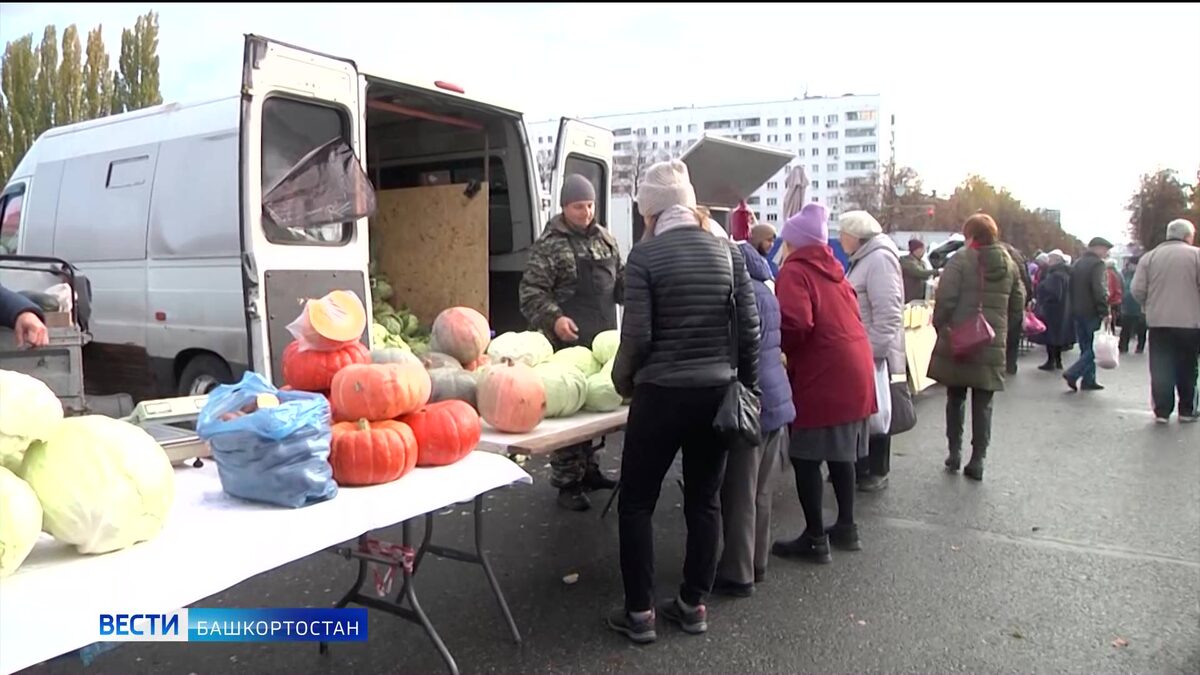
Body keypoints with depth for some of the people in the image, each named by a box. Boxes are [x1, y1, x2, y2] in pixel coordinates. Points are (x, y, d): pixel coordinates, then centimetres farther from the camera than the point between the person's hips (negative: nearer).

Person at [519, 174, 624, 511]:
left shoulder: (605, 240, 14)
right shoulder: (550, 244, -4)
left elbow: (620, 282, 22)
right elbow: (532, 292, -9)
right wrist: (554, 319, -24)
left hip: (603, 340, 6)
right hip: (568, 341, -6)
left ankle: (588, 469, 29)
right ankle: (567, 481, 6)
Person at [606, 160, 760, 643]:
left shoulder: (645, 255, -10)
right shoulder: (727, 251, 3)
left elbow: (637, 334, -13)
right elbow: (749, 328, 2)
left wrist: (622, 380, 4)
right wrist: (747, 384, 13)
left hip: (662, 394, -4)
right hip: (717, 392, 5)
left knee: (637, 502, 9)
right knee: (704, 501, 14)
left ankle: (639, 613, 15)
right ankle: (693, 604, 25)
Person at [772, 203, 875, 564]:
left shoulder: (794, 271, -7)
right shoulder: (832, 269, 18)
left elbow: (795, 323, -22)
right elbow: (839, 319, 17)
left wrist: (779, 348, -3)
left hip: (823, 377, -9)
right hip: (854, 372, 9)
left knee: (806, 458, 1)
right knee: (840, 453, 19)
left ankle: (815, 540, 8)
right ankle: (846, 527, 30)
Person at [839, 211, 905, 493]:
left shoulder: (880, 258, -16)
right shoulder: (864, 259, 15)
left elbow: (888, 313, -25)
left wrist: (874, 350, -25)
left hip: (873, 353, -9)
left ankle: (877, 472, 13)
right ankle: (861, 467, 24)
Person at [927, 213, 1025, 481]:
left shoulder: (961, 260, -10)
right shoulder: (1009, 264, 6)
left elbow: (945, 298, -15)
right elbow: (1018, 304, 10)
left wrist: (939, 326, 0)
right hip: (992, 345, 3)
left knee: (955, 398, 12)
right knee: (983, 403, 7)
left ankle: (955, 452, 15)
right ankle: (978, 459, 8)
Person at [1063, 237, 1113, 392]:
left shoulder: (1077, 264, 16)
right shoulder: (1097, 263, -10)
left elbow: (1071, 288, 19)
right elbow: (1099, 290, -20)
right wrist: (1105, 311, -19)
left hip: (1078, 311, 8)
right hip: (1092, 312, -8)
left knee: (1086, 348, 12)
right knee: (1094, 348, -4)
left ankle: (1088, 380, 13)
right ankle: (1072, 373, -15)